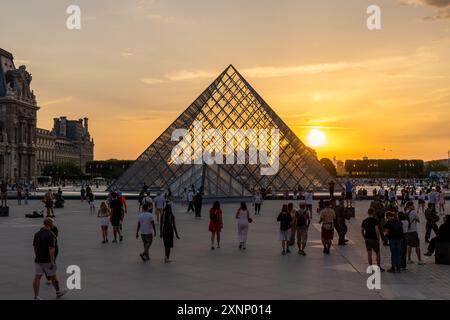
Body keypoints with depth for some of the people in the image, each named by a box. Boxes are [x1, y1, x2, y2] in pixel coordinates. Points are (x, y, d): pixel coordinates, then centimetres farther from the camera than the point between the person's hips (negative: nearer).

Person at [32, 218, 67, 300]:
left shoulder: (37, 234, 6)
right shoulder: (51, 235, -16)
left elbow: (35, 247, 13)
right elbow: (51, 249, -23)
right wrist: (52, 261, -22)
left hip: (38, 260, 5)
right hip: (48, 261, -5)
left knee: (37, 277, 0)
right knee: (53, 276, 11)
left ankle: (36, 297, -5)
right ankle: (58, 292, 29)